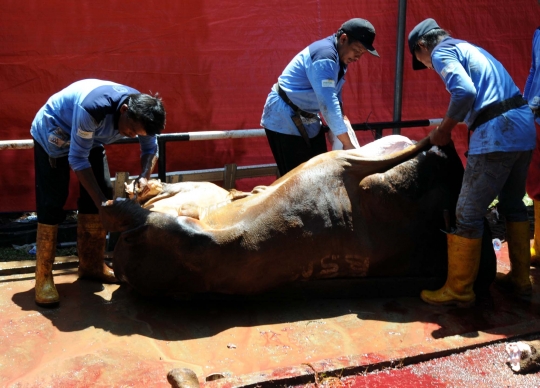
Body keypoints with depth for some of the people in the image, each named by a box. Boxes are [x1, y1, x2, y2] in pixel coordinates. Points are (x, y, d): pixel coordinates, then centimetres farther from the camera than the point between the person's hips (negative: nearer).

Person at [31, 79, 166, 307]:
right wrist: (101, 202, -35)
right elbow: (78, 159, -34)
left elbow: (151, 149, -6)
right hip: (52, 134, -6)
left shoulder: (141, 113, -22)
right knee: (52, 202, -13)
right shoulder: (93, 108, -43)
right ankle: (43, 277, -5)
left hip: (90, 138, 7)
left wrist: (144, 177, -26)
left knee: (102, 195, 0)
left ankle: (92, 264, 14)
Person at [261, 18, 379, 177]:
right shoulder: (324, 56, -25)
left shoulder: (339, 57, 6)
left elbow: (333, 98, 16)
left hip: (307, 119, 10)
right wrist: (347, 144, -29)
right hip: (285, 120, -10)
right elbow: (328, 104, -32)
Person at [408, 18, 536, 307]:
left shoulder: (441, 52, -1)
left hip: (496, 134, -10)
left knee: (468, 214, -2)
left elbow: (464, 93, -19)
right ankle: (520, 278, 31)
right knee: (513, 205, 21)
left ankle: (459, 290, 7)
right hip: (523, 125, 10)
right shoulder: (470, 49, 27)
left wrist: (443, 131, -6)